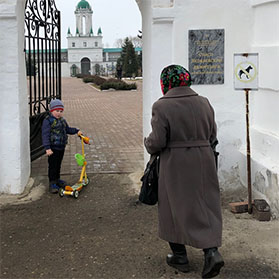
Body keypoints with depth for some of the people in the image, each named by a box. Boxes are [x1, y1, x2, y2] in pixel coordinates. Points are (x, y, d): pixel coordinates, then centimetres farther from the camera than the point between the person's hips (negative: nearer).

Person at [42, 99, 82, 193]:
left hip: (61, 147, 7)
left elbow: (67, 129, 28)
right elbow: (45, 135, -20)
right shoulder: (48, 121, -14)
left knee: (58, 164, 18)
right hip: (53, 148, -7)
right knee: (53, 165, -2)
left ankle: (57, 179, 33)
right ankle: (52, 183, 6)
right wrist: (47, 148, -26)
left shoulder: (62, 120, 11)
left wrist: (76, 131, 15)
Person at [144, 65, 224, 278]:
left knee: (175, 208, 11)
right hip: (203, 163, 4)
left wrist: (148, 144, 6)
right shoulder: (204, 103, 3)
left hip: (175, 166, -4)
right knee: (205, 206, 11)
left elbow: (157, 142, -15)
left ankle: (180, 257, 21)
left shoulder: (162, 106, -13)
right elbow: (212, 136, 8)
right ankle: (212, 251, -2)